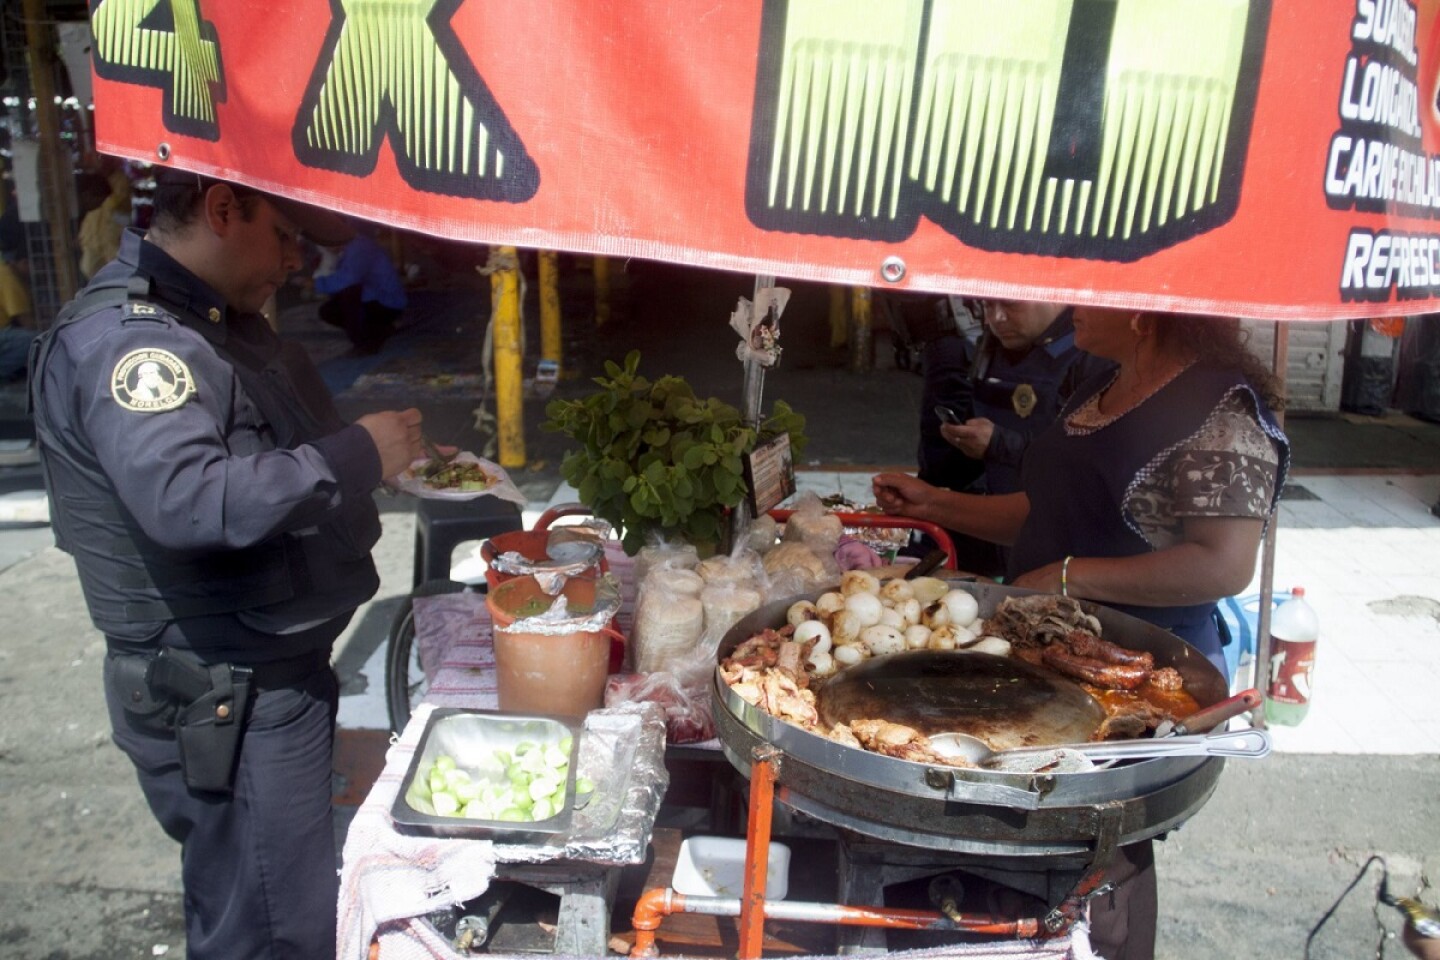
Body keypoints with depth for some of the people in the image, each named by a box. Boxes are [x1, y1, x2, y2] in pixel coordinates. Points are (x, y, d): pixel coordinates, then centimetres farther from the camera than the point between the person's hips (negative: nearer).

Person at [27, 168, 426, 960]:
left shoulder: (221, 322, 12)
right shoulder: (124, 338, -20)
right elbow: (187, 497, -36)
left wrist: (386, 454, 9)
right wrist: (357, 456, -26)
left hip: (281, 672, 10)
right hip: (226, 703, -10)